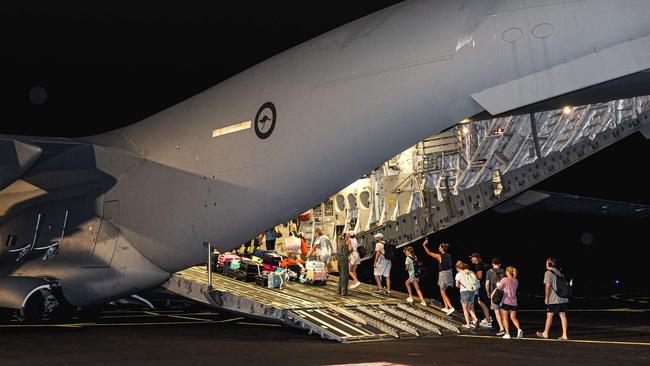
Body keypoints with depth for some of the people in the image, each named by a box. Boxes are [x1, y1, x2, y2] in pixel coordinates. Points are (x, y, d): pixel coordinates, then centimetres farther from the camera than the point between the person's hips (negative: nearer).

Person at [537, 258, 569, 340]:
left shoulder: (548, 273, -7)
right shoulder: (559, 273, 16)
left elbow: (548, 286, -14)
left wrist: (546, 298, -10)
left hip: (554, 300, -7)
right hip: (563, 299, 7)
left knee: (549, 315, 4)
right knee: (563, 316, 4)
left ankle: (545, 333, 14)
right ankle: (564, 335, 1)